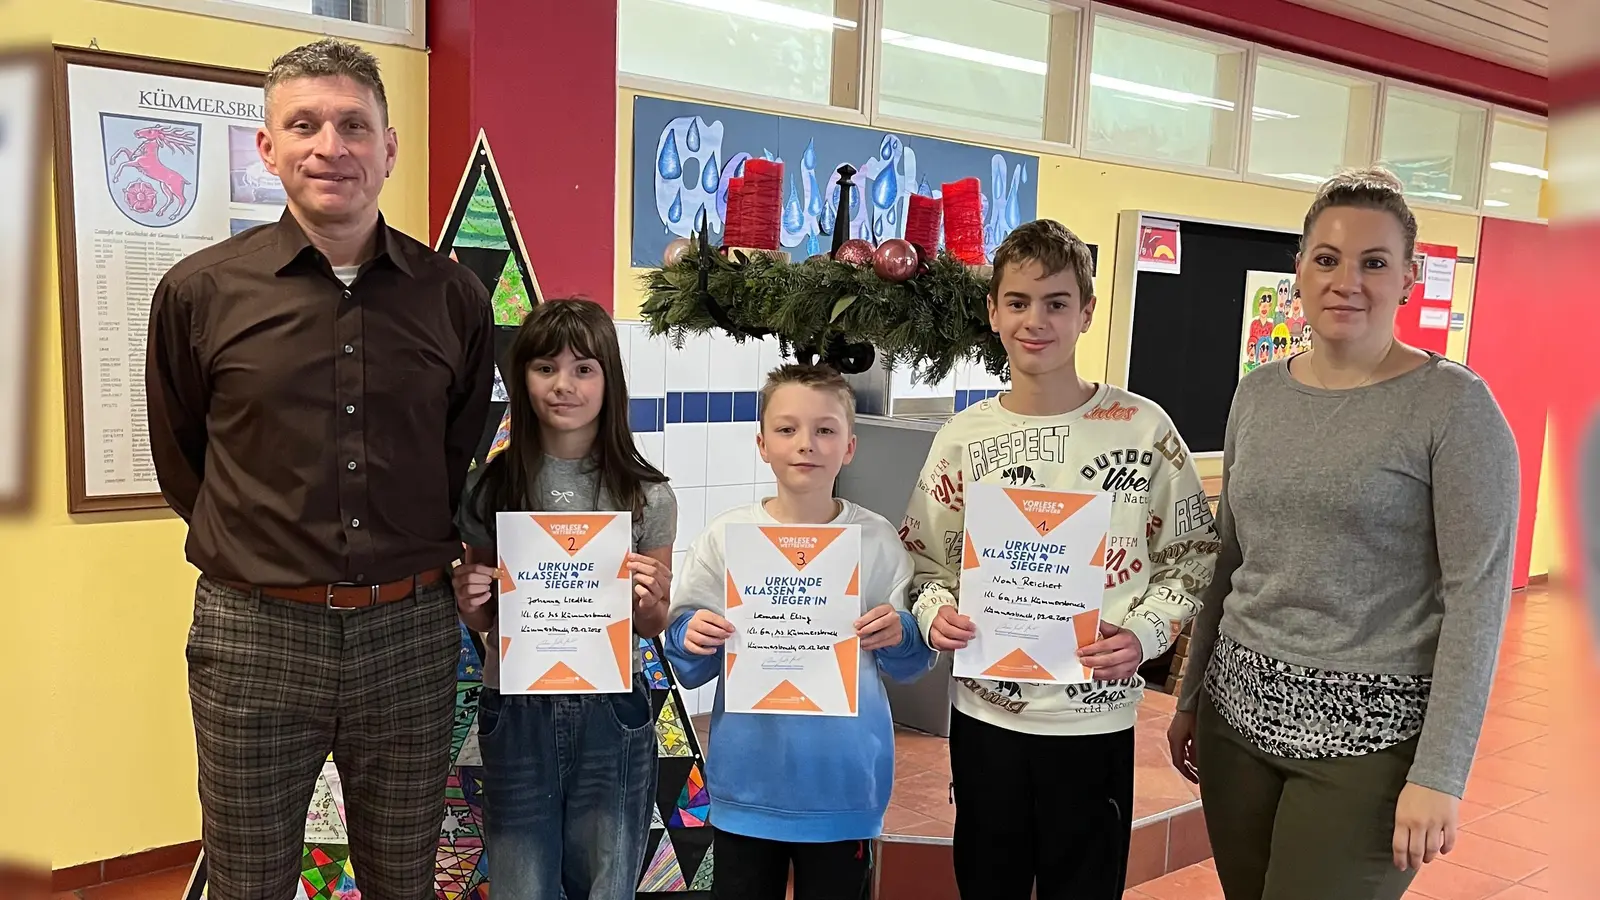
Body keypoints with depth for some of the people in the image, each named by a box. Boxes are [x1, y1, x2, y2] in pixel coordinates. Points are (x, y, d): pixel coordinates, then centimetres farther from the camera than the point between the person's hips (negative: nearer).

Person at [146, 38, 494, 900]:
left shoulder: (454, 296, 0)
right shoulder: (200, 291, -4)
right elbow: (180, 463, 8)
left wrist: (415, 559, 10)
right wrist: (262, 548, 7)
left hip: (412, 634, 1)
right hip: (254, 636, -1)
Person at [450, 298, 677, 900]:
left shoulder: (646, 498, -7)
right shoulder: (491, 489, -4)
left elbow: (655, 626, 3)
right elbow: (482, 623, 7)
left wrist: (647, 602, -17)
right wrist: (469, 604, -14)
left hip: (611, 713, -1)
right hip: (515, 714, 1)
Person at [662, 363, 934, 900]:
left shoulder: (878, 540, -5)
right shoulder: (725, 537, -5)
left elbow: (910, 667, 2)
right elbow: (688, 668, 0)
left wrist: (900, 637, -19)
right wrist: (691, 640, -21)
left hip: (845, 785, 0)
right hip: (747, 783, 0)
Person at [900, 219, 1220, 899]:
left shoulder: (1143, 427, -6)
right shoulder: (963, 437, -1)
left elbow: (1192, 554, 0)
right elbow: (926, 561, 6)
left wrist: (1145, 633, -15)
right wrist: (935, 612, -14)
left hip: (1095, 720, -1)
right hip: (983, 713, 2)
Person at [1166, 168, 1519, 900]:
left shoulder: (1454, 405, -9)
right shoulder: (1258, 393, 6)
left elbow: (1478, 594, -12)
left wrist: (1440, 775, -15)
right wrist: (1192, 694, 14)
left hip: (1368, 732, -5)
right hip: (1238, 711, 5)